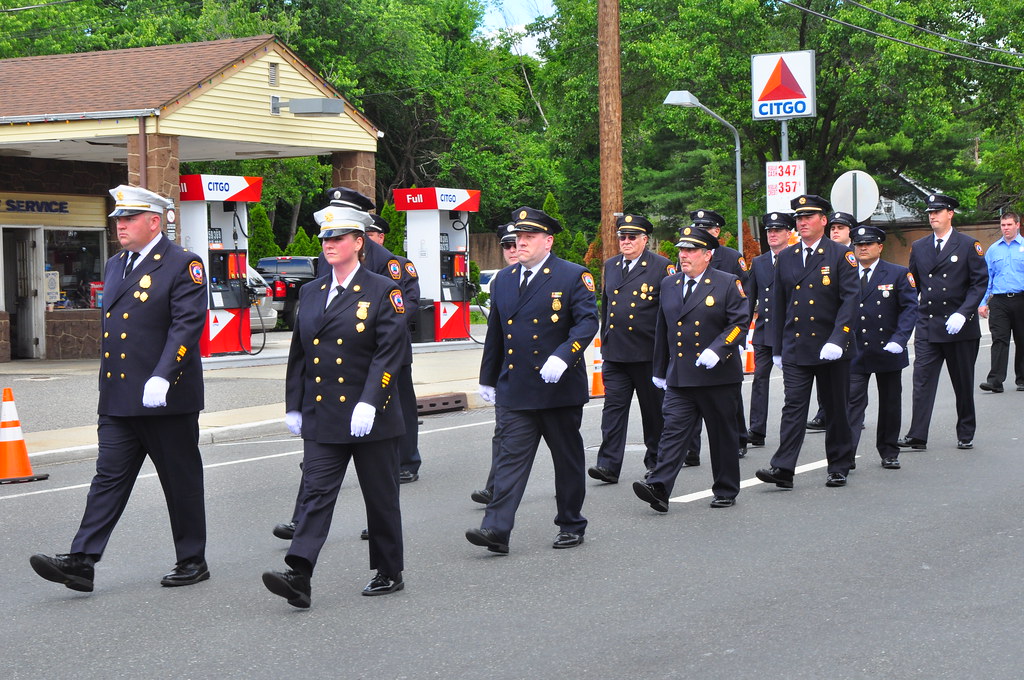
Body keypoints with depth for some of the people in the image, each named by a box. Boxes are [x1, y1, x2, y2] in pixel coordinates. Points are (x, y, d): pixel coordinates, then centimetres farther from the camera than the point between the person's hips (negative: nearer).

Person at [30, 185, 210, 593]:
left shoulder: (182, 265, -8)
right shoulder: (115, 266, 16)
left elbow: (188, 324, -17)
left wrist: (161, 378, -26)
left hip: (167, 398, -7)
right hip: (118, 399, 7)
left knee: (182, 482, 5)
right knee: (109, 478, 0)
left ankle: (192, 561, 17)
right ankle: (81, 563, -5)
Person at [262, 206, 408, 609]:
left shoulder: (383, 292, -5)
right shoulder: (311, 293, 11)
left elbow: (389, 352, -13)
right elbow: (299, 353, 15)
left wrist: (368, 403, -22)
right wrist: (293, 406, 12)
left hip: (371, 418, -4)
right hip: (321, 418, 4)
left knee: (381, 498, 8)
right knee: (316, 492, -7)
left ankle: (390, 573, 22)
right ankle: (299, 577, -16)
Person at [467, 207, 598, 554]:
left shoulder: (573, 276, -3)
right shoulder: (503, 281, 12)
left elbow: (588, 321, -12)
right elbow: (494, 333, 18)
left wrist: (562, 356, -26)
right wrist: (487, 379, 20)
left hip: (560, 388, -3)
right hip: (515, 390, 3)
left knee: (568, 459, 8)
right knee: (511, 457, -5)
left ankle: (571, 525, 21)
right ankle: (496, 529, -12)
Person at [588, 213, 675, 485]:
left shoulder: (661, 267, -3)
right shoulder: (610, 266, 12)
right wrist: (604, 342, 18)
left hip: (649, 352, -3)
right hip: (615, 352, 3)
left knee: (653, 408, 9)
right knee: (614, 406, -5)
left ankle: (656, 460, 25)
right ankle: (609, 464, -8)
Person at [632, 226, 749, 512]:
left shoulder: (728, 284, -2)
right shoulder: (669, 285, 12)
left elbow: (740, 323, -8)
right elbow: (662, 330, 19)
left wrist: (716, 350, -22)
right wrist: (660, 370, 21)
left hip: (719, 377, -3)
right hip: (680, 378, 3)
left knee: (723, 435, 7)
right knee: (673, 431, -8)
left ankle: (726, 491, 19)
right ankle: (659, 488, -18)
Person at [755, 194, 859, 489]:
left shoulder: (841, 255, -2)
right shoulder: (786, 257, 10)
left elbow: (850, 299, -10)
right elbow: (779, 305, 14)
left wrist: (837, 340, -21)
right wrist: (778, 348, 13)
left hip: (831, 350, -2)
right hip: (795, 348, 3)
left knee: (836, 410, 8)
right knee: (793, 407, -7)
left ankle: (839, 468, 19)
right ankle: (783, 469, -13)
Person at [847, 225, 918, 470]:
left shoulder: (898, 274, -1)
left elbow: (910, 308, -6)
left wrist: (899, 339, -19)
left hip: (887, 350, 0)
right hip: (854, 352, 0)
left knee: (890, 403, 10)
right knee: (853, 401, -9)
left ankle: (889, 453, 24)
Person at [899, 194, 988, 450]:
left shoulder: (969, 246, -2)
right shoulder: (918, 247, 9)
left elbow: (980, 282, -6)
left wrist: (963, 314, -16)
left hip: (960, 326, -3)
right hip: (927, 326, 3)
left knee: (963, 383, 8)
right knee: (922, 380, -6)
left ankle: (966, 434, 20)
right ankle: (917, 436, -9)